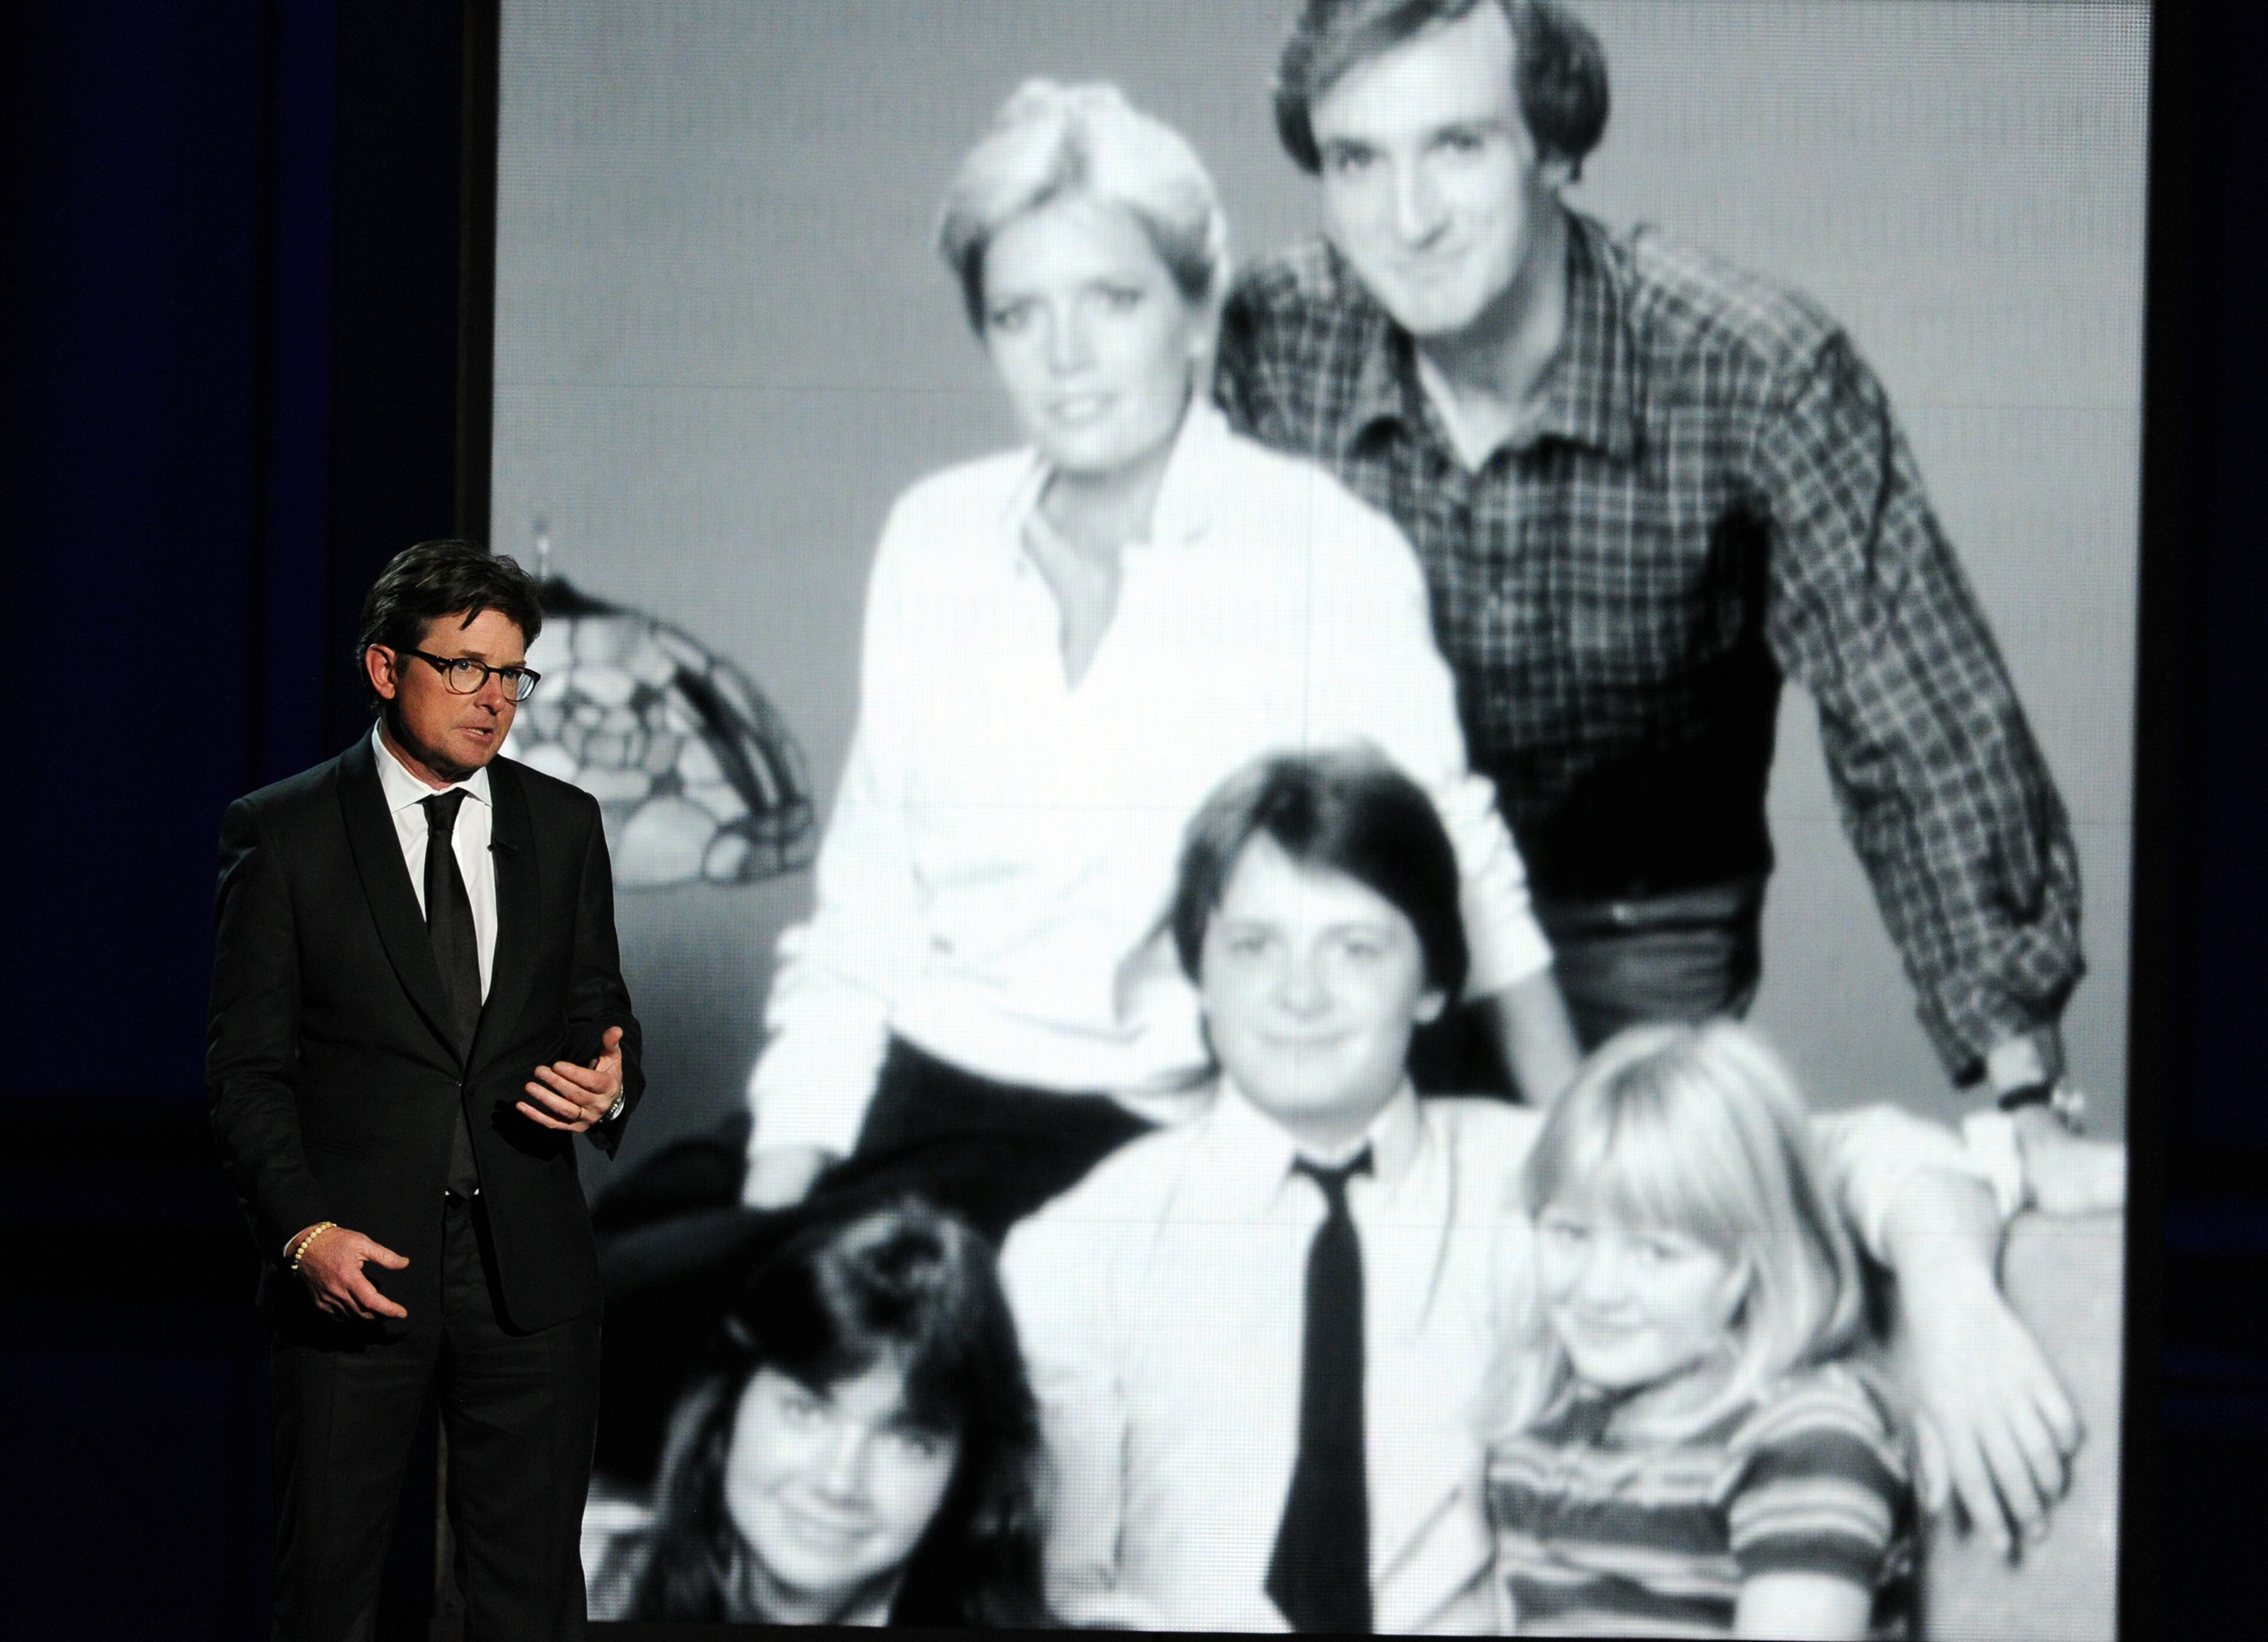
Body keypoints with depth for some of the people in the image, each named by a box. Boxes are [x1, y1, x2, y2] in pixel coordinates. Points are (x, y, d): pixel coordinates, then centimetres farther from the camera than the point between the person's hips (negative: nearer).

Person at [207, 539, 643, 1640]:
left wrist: (609, 1085, -9)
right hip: (355, 1267, -2)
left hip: (528, 1267, 3)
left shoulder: (562, 826, 9)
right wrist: (304, 1231, -15)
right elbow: (245, 1067, -2)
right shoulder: (281, 835, -1)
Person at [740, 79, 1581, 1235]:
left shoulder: (1328, 552, -5)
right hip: (909, 1081, 4)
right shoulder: (931, 537, 9)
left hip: (1148, 1129, -4)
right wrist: (777, 1183, 1)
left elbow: (1454, 873, -2)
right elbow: (864, 902, 10)